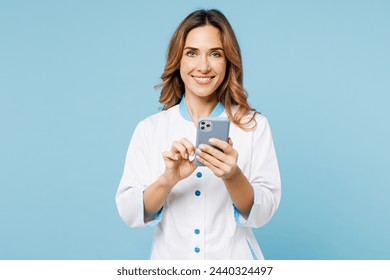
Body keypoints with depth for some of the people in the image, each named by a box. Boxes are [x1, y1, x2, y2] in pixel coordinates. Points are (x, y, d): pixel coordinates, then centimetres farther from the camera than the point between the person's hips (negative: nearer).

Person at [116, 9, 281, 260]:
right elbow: (130, 214, -10)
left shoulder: (254, 125, -7)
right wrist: (168, 179, -27)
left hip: (234, 260, 0)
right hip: (171, 259, 1)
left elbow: (262, 213, -10)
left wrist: (232, 176, -28)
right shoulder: (149, 129, -5)